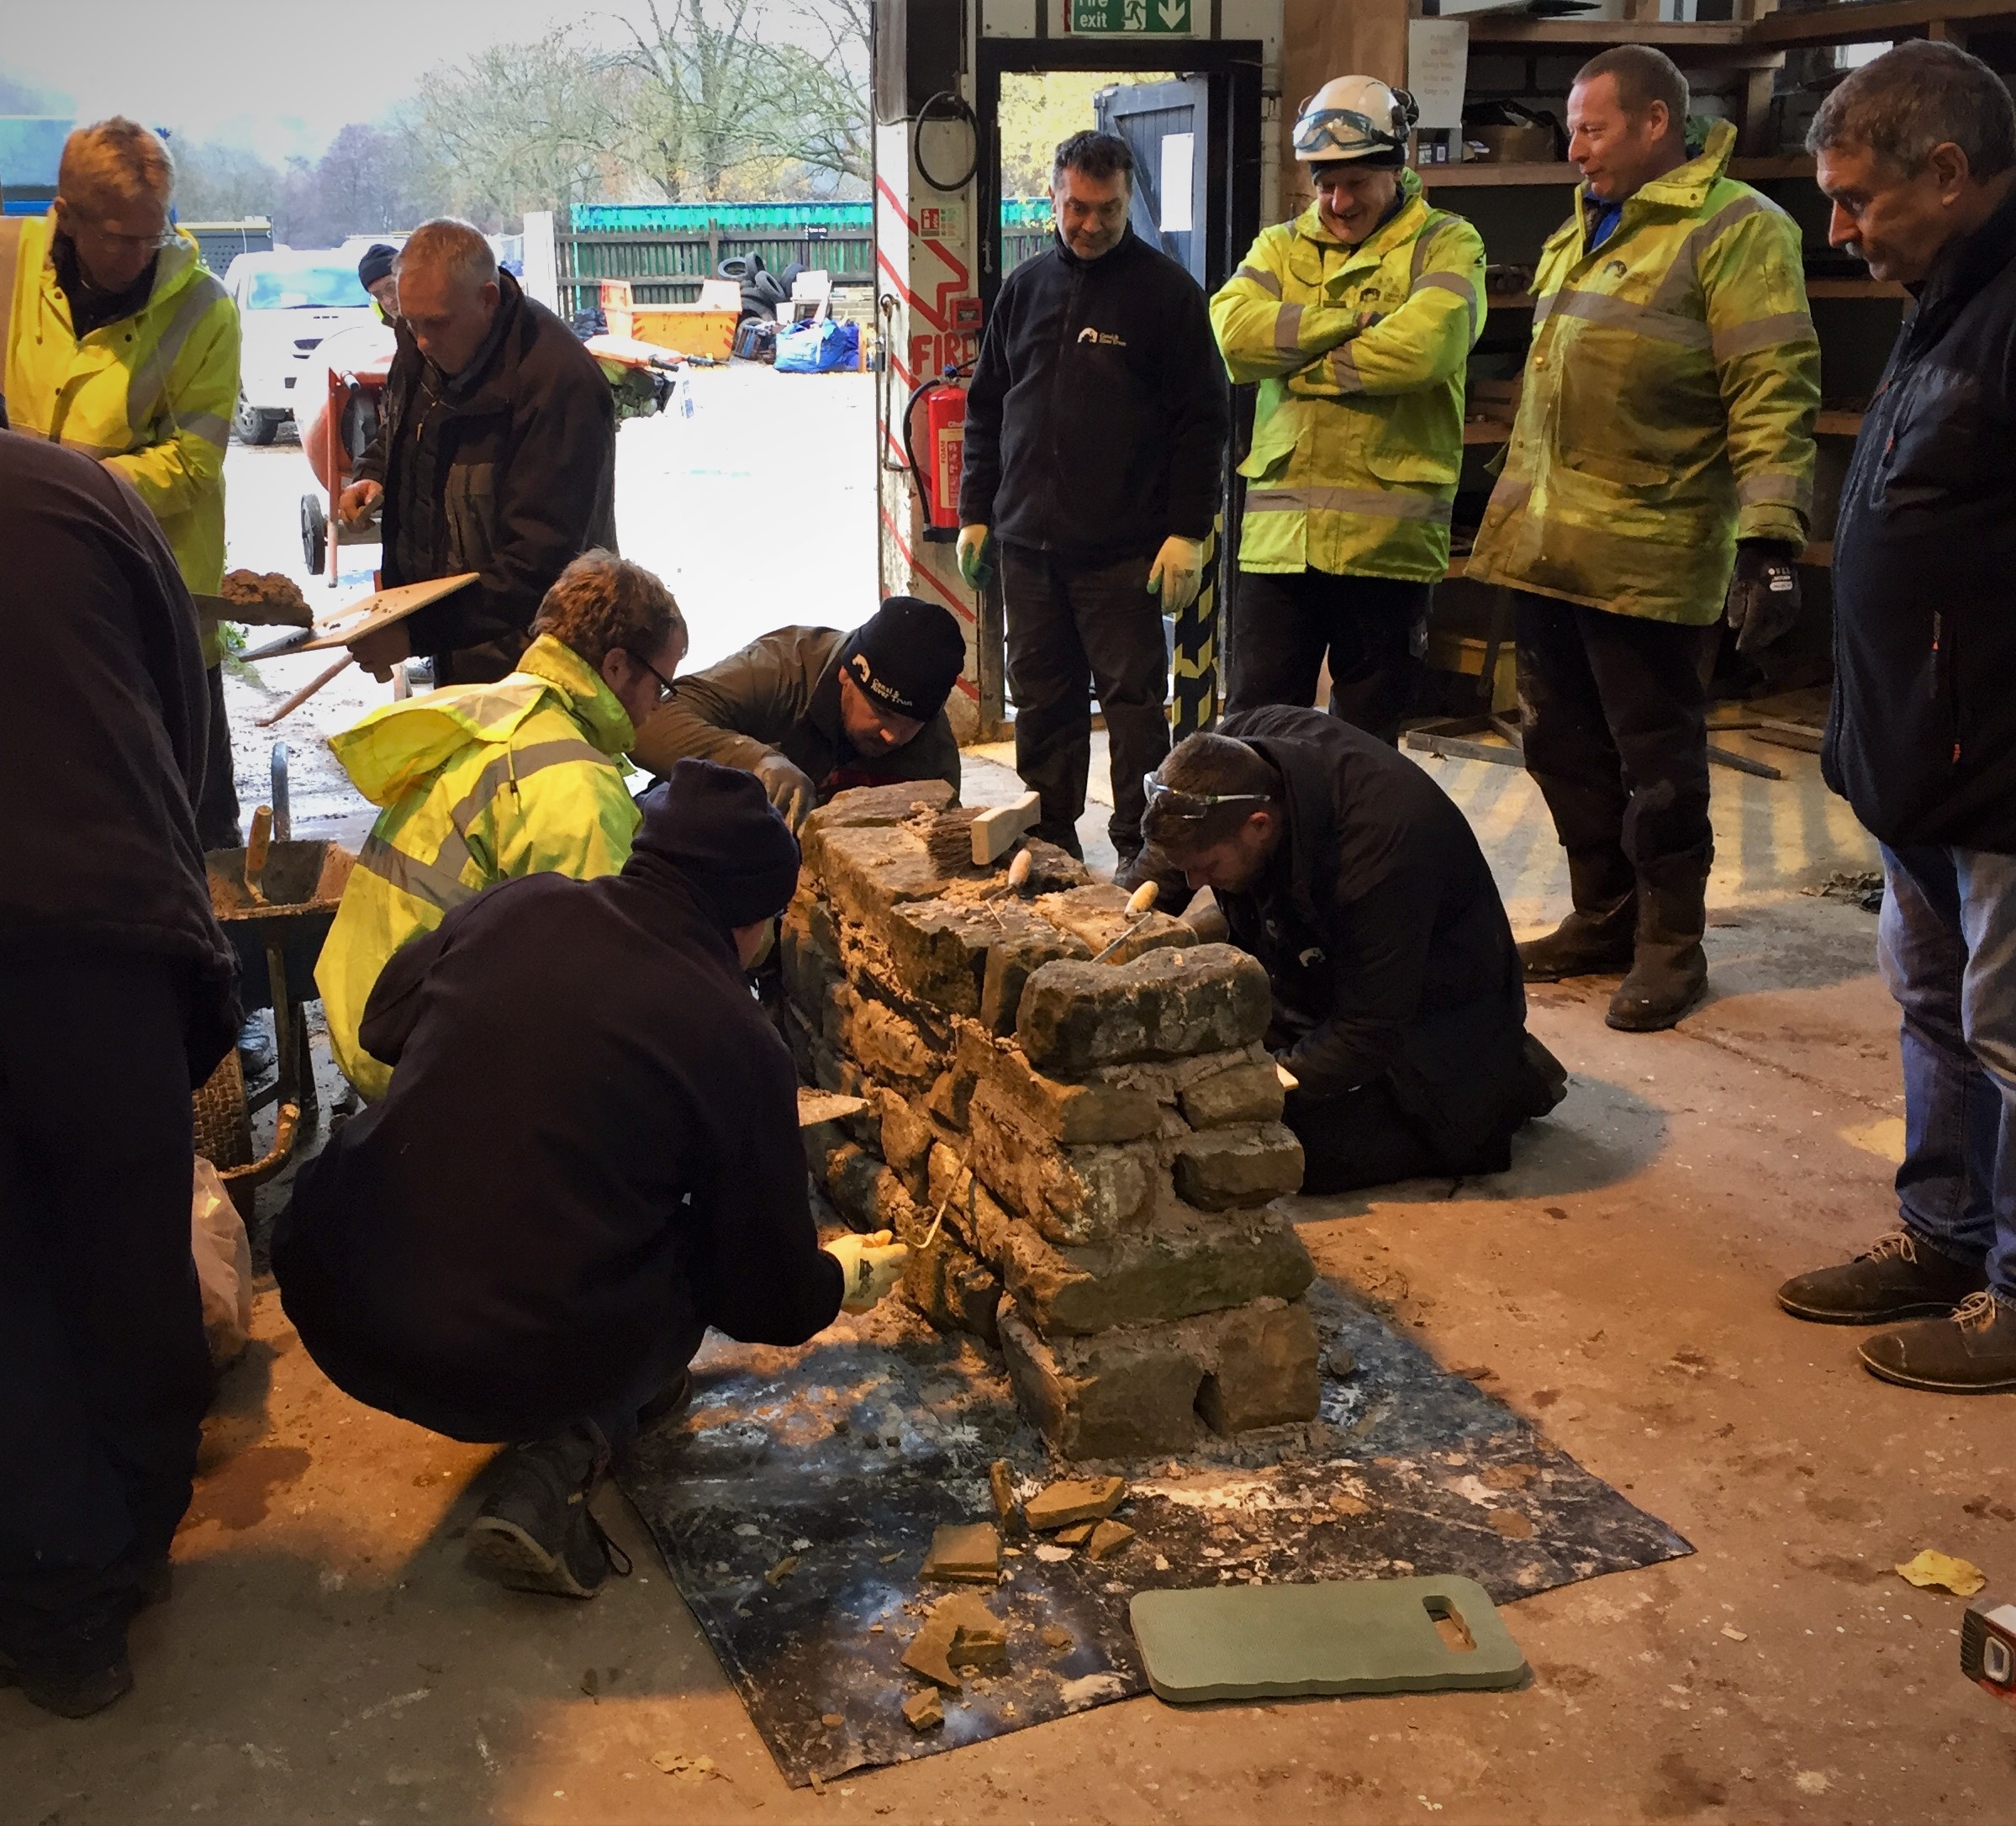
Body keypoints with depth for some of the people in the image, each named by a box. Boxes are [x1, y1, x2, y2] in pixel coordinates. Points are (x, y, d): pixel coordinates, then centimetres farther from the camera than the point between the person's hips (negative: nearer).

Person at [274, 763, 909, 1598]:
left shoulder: (517, 906, -1)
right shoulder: (741, 1047, -9)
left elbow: (384, 1022, 19)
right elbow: (772, 1303, 2)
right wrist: (849, 1278, 24)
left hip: (331, 1310, 5)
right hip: (509, 1378, -5)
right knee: (702, 1248, 19)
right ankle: (554, 1469, 4)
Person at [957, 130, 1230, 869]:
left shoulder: (1166, 290, -2)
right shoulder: (1025, 286, 12)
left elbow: (1203, 417, -5)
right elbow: (985, 407, 18)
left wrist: (1188, 531, -11)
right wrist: (975, 512, 12)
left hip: (1124, 550, -5)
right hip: (1027, 541, 5)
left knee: (1133, 699, 0)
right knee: (1041, 699, 10)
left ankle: (1142, 851, 8)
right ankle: (1048, 840, 22)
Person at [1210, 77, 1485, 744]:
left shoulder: (1444, 245, 3)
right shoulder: (1280, 246, 15)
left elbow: (1421, 345, -17)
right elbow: (1234, 331, -6)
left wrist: (1297, 360, -7)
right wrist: (1353, 321, -9)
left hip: (1388, 536, -3)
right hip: (1278, 533, 3)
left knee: (1367, 742, 10)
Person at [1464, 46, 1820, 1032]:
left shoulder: (1735, 230, -8)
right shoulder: (1581, 235, 18)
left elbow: (1774, 396, -15)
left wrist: (1768, 538, -22)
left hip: (1648, 559, -8)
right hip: (1545, 546, 8)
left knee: (1656, 762, 2)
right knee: (1566, 747, 14)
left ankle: (1669, 947, 15)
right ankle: (1602, 919, 29)